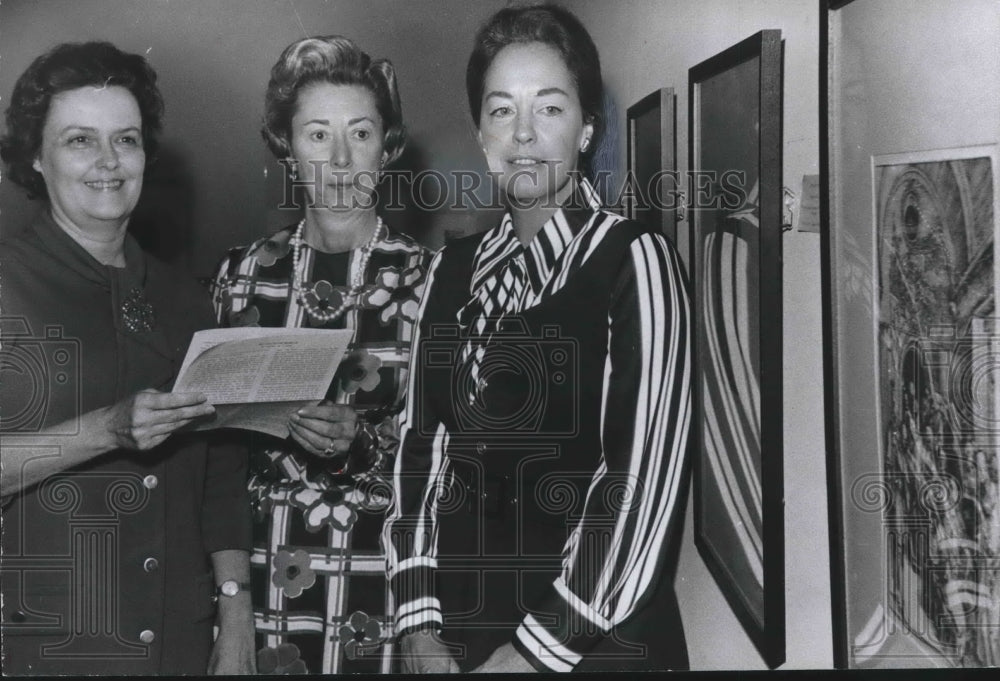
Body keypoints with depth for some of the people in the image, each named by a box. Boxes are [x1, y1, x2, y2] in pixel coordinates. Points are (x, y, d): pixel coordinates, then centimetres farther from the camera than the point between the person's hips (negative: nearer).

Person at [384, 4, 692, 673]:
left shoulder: (635, 259, -9)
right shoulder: (451, 271, 6)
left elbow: (643, 476, -15)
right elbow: (421, 446, 3)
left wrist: (535, 651, -15)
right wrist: (419, 626, -5)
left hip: (596, 647, -4)